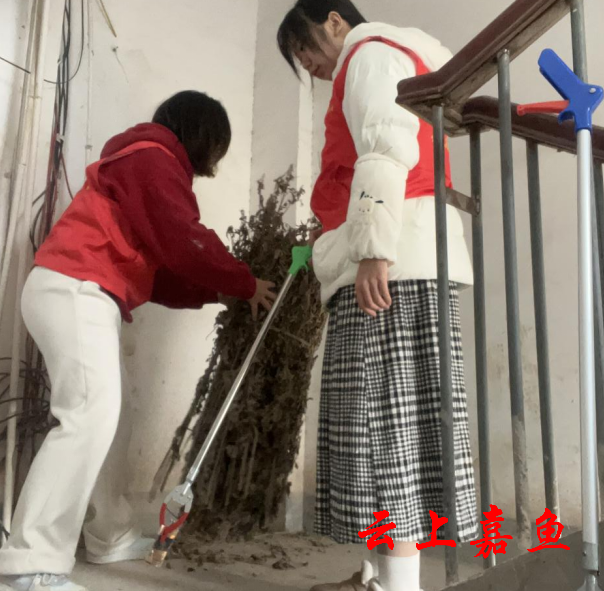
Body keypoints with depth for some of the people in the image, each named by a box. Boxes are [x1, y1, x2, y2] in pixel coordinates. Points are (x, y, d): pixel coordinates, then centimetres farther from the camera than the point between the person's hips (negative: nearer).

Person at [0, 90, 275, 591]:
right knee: (91, 417, -17)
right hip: (74, 292, -11)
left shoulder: (145, 163, 25)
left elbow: (156, 268, 19)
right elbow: (183, 244, -18)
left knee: (112, 415, 11)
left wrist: (217, 292, 12)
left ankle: (112, 538, 20)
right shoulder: (152, 159, -7)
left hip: (79, 295, 11)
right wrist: (246, 283, -7)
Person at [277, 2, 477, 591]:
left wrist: (373, 249, -23)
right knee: (377, 415, 4)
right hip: (388, 259, 10)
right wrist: (339, 245, 22)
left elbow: (387, 150, -13)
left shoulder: (372, 51, 6)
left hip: (395, 257, -9)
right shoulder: (366, 70, 35)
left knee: (391, 412, -13)